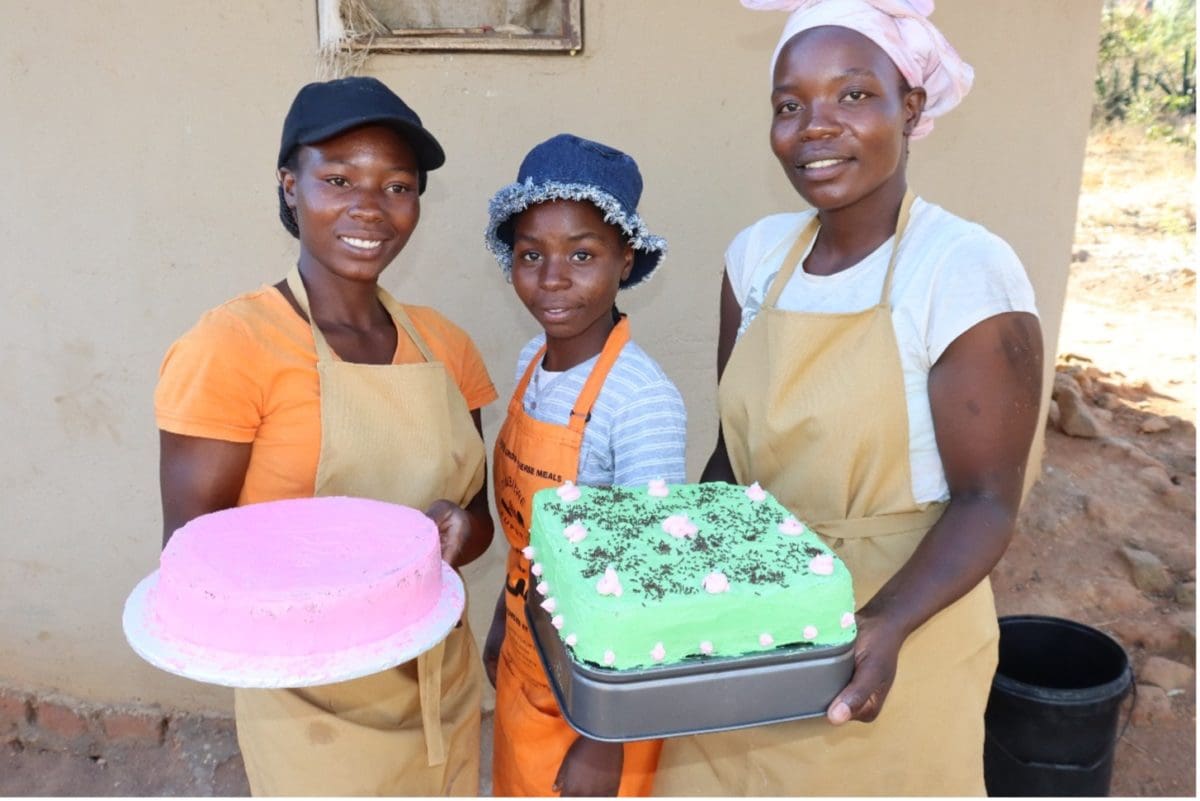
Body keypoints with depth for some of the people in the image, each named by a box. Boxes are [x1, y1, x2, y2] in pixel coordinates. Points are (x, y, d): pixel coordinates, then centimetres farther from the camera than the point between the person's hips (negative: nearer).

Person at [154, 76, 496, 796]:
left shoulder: (442, 345, 1)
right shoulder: (234, 344, -15)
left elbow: (477, 515, 7)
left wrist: (454, 529, -16)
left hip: (447, 689, 5)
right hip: (317, 707, -5)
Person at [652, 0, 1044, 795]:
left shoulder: (967, 271, -18)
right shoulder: (758, 253, -2)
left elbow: (985, 502, -15)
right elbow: (734, 453, 5)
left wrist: (886, 626, -29)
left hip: (891, 638, -5)